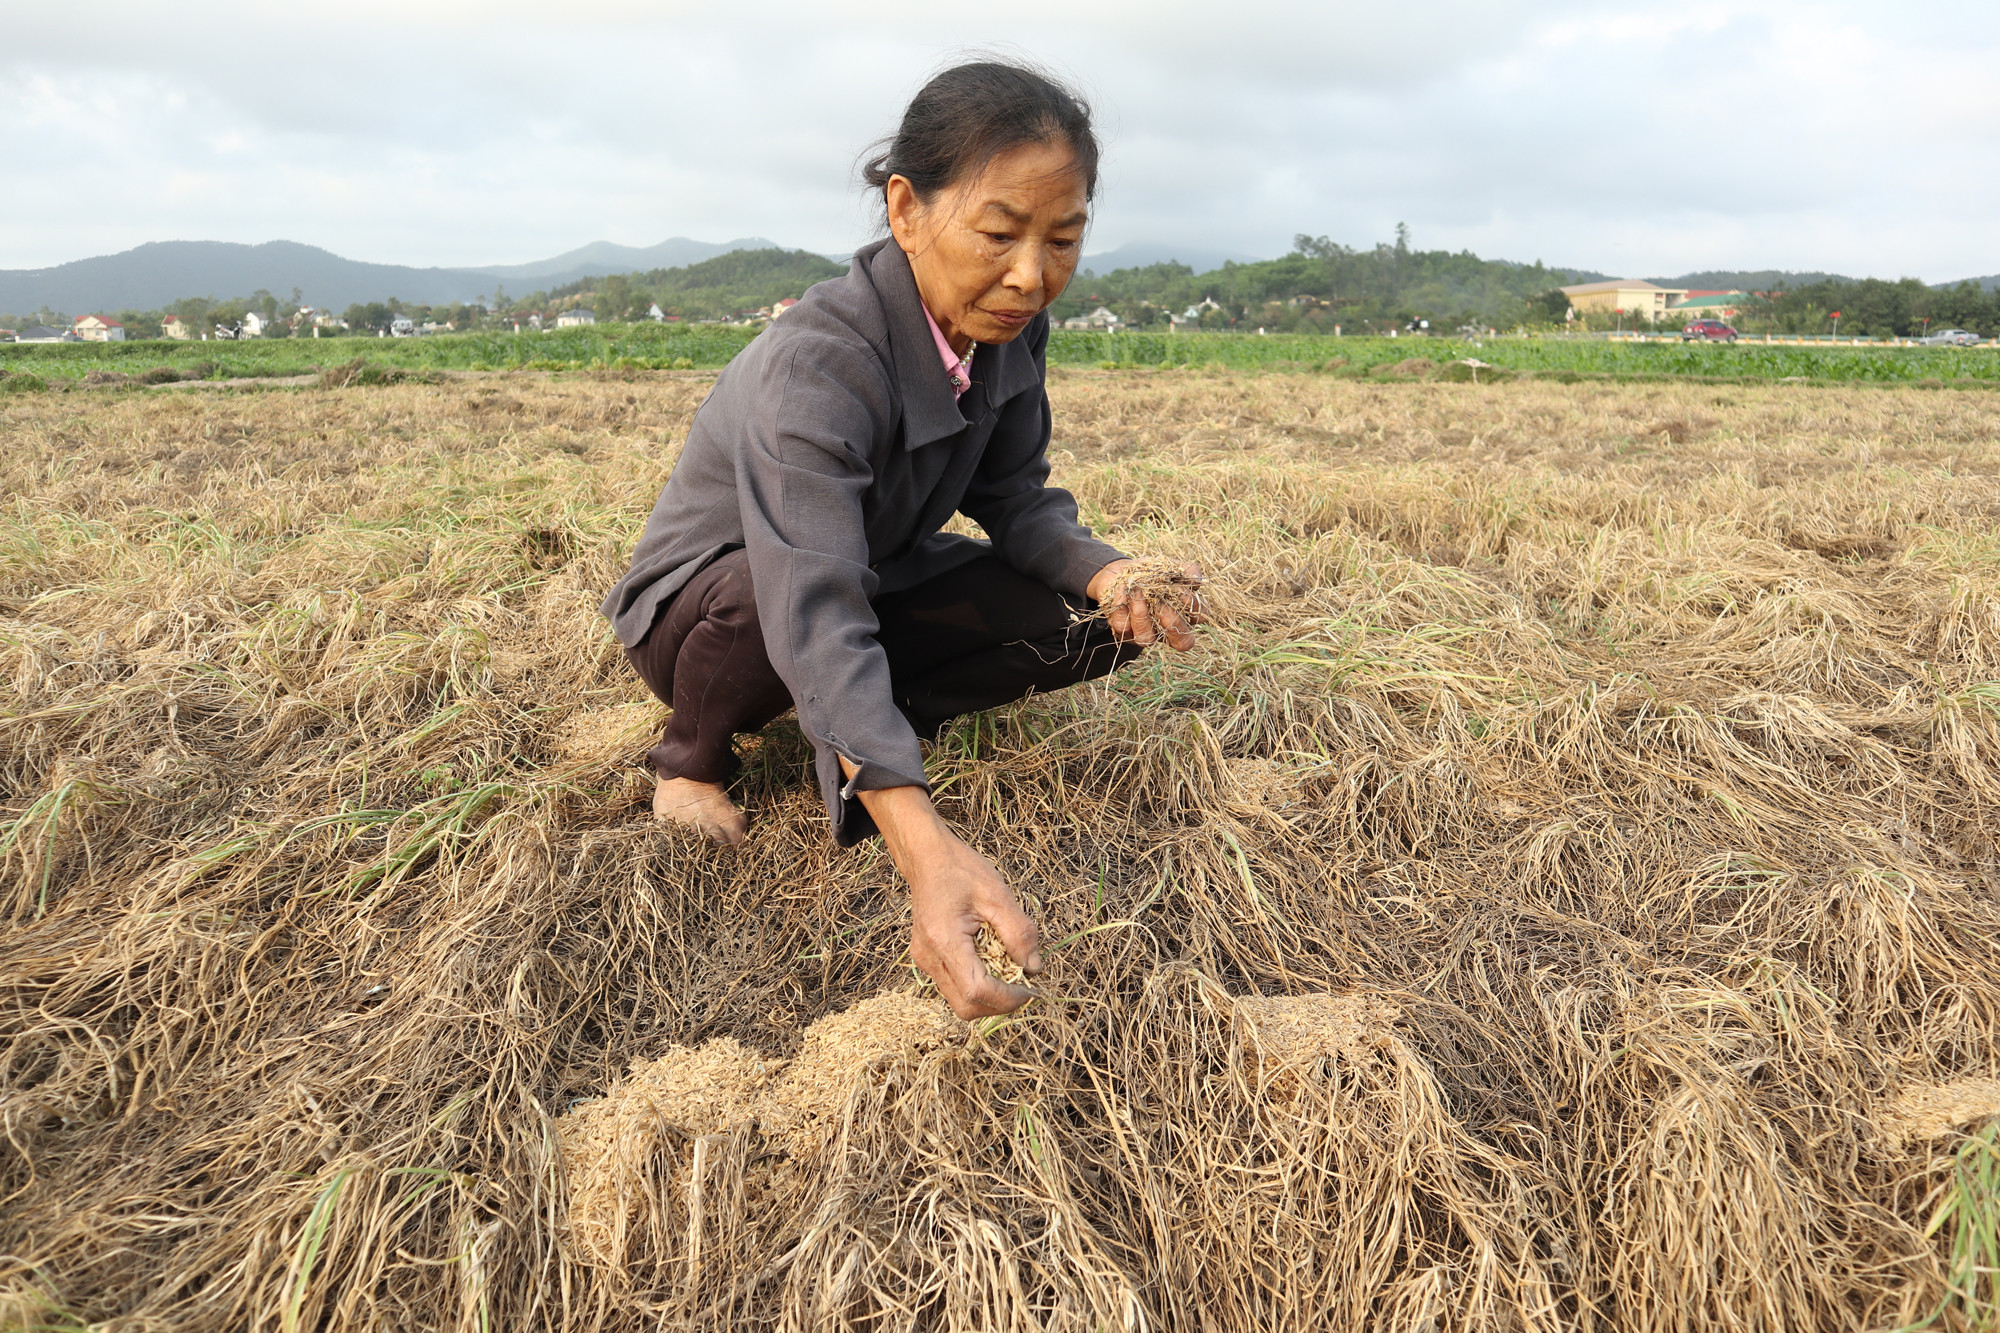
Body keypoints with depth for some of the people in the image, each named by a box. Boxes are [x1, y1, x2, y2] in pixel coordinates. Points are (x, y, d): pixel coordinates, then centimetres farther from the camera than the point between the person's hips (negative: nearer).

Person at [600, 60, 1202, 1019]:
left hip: (879, 583, 5)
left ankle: (883, 718, 5)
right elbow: (816, 616, -47)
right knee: (770, 593, -42)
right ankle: (693, 760, -8)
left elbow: (1016, 498, -7)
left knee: (1098, 624, -13)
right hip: (700, 606, -5)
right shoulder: (815, 367, -37)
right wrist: (929, 851, -61)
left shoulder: (1011, 329, -15)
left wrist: (1106, 575, -31)